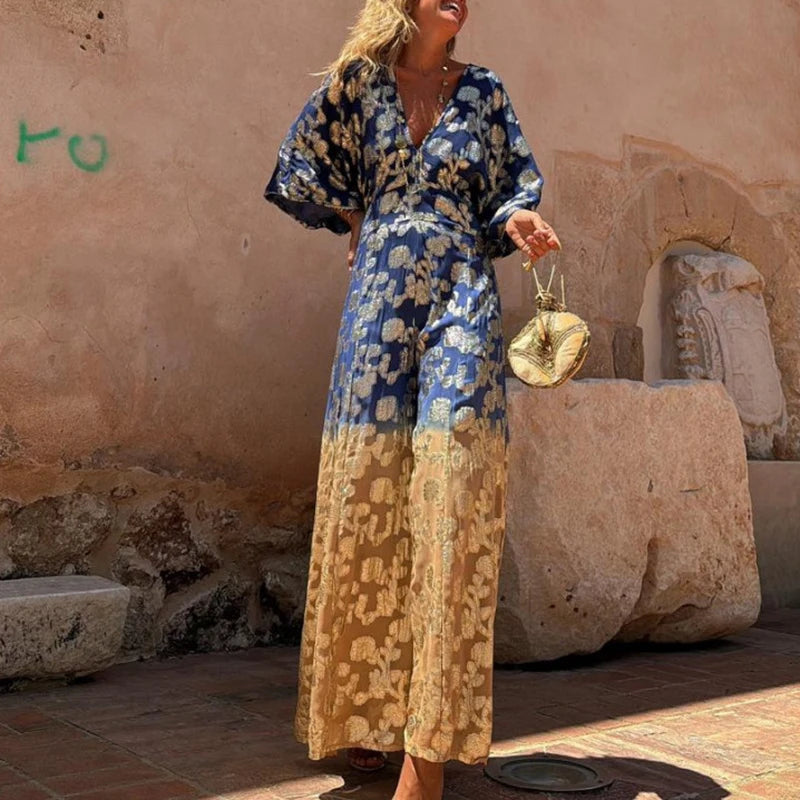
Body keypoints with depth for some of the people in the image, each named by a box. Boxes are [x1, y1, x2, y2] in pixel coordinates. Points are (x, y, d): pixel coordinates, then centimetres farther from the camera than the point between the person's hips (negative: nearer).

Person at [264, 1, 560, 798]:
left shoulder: (484, 92, 15)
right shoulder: (359, 81, 12)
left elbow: (512, 188, 16)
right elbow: (301, 171, 18)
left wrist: (518, 221, -4)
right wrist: (356, 220, 14)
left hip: (461, 301, 0)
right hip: (378, 302, 1)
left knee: (450, 500, -13)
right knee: (366, 496, -1)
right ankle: (370, 713, 13)